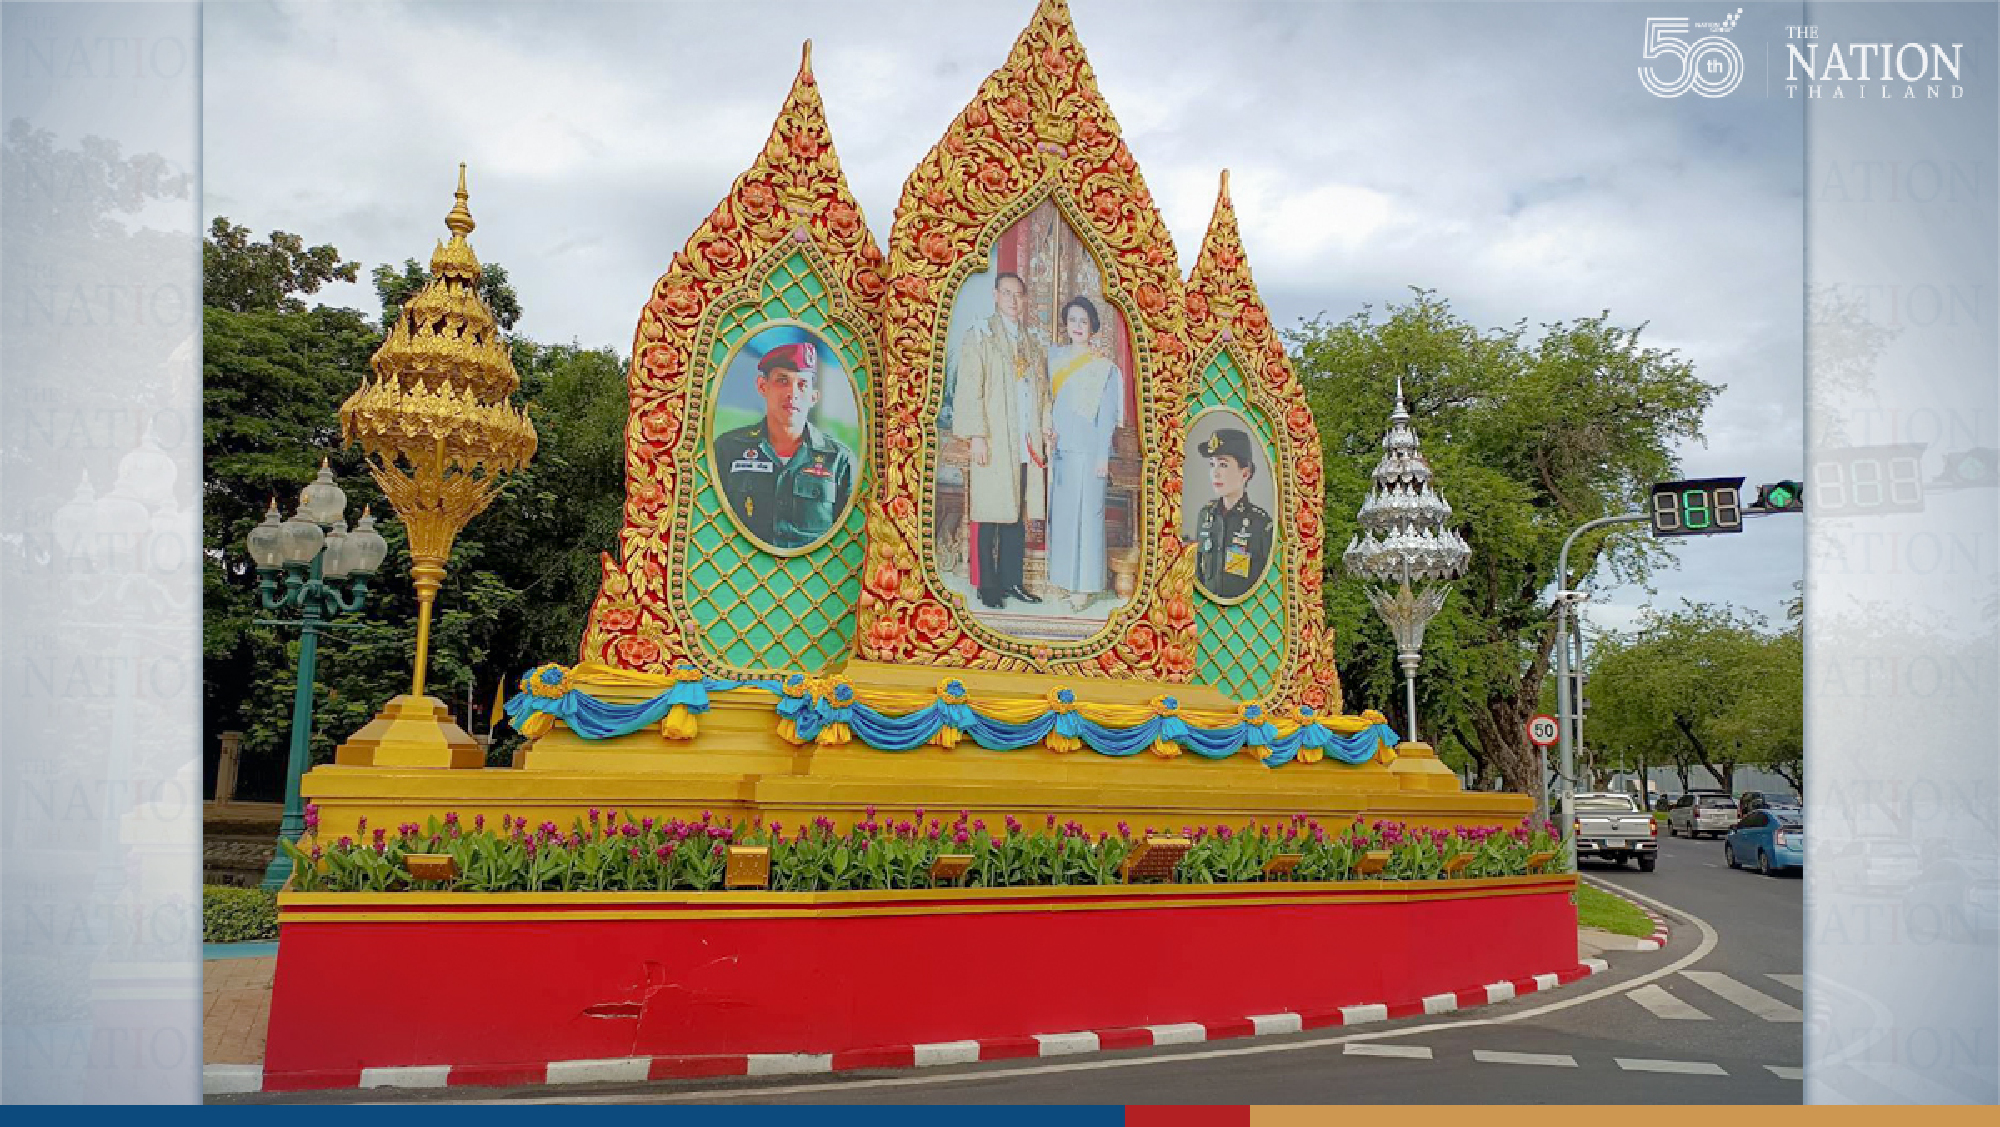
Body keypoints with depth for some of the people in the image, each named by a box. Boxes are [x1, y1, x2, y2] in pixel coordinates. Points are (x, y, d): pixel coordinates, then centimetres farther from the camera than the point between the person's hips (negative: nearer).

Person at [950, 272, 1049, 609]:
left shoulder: (1032, 344, 18)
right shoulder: (979, 337, 1)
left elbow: (1042, 392, 19)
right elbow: (969, 390, -6)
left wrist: (1044, 436, 10)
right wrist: (976, 436, -14)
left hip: (1025, 446, 5)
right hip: (992, 443, -5)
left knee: (1017, 515, 6)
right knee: (989, 516, -3)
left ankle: (1011, 581, 13)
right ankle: (987, 586, 3)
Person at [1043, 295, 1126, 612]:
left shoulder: (1104, 367, -1)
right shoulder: (1054, 356, 12)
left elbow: (1107, 415, -4)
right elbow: (1047, 399, 16)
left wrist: (1103, 456, -8)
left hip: (1087, 449, -5)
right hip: (1060, 448, 5)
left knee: (1085, 513, -5)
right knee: (1060, 512, 8)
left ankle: (1083, 585, -2)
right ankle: (1064, 576, 17)